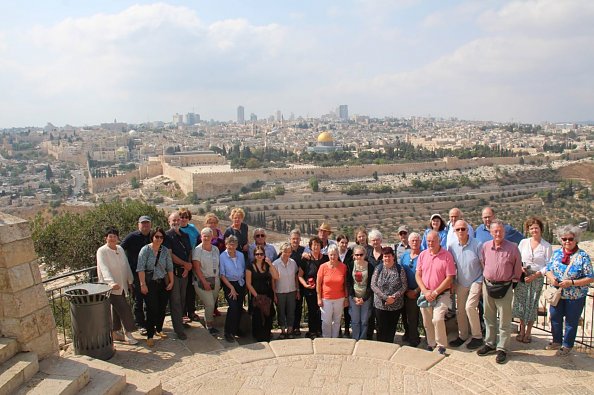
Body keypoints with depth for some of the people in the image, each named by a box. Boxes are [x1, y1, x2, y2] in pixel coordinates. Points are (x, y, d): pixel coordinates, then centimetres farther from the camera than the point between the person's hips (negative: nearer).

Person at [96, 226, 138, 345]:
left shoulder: (120, 249, 9)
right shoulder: (102, 251, -12)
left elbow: (126, 266, 16)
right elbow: (104, 269, -24)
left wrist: (130, 280, 18)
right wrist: (111, 283, -37)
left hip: (122, 285, 6)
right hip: (111, 287, -6)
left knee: (116, 310, 14)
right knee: (124, 309, -9)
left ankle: (115, 332, 26)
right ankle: (128, 334, 1)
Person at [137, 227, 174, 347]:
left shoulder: (165, 251, 5)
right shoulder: (145, 250, -7)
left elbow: (170, 267, 8)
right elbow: (141, 268, -10)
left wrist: (171, 282, 5)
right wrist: (143, 284, -14)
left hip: (163, 283, 4)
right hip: (150, 283, -4)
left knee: (162, 308, 9)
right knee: (152, 309, -5)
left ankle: (159, 330, 28)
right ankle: (150, 336, 5)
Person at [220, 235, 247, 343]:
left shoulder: (241, 255, 3)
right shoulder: (222, 256, -10)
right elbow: (222, 275, -9)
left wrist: (245, 286, 5)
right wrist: (231, 288, -11)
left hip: (241, 284, 5)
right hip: (229, 284, -5)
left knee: (239, 307, 6)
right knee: (233, 306, -18)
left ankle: (236, 329, 25)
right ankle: (228, 332, -6)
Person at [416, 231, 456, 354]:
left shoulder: (447, 255, -8)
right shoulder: (422, 255, 3)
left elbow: (449, 278, -9)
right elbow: (418, 275, 5)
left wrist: (435, 292, -12)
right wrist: (425, 291, -8)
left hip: (441, 294, -4)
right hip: (425, 294, 4)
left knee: (438, 319, -18)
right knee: (427, 322, 10)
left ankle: (441, 346, 1)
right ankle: (431, 344, 29)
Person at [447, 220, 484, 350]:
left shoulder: (476, 245, -15)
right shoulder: (451, 246, -5)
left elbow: (484, 265, -7)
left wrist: (484, 282, -8)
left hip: (476, 281, -4)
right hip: (461, 283, 4)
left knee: (470, 306, -17)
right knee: (460, 310, 9)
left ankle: (477, 337, -1)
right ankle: (462, 336, 26)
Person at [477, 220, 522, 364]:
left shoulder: (512, 248, -9)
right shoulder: (485, 246, 0)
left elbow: (518, 267, 1)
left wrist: (514, 280, 5)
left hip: (505, 287, -4)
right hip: (488, 285, 4)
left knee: (504, 320, 4)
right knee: (489, 317, 15)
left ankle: (502, 349, 15)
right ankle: (490, 344, 29)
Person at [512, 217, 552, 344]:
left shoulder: (546, 246, -2)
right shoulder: (523, 242, 4)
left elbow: (548, 266, -3)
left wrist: (536, 275, -13)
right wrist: (520, 267, -11)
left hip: (537, 278, -2)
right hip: (521, 277, 2)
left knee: (532, 305, 4)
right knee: (521, 303, 6)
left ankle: (528, 332, 19)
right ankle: (522, 330, 23)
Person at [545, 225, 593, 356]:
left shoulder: (583, 256, -12)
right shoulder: (557, 253, 2)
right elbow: (548, 269, 8)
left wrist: (571, 283, -23)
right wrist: (551, 278, -14)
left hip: (575, 297, -4)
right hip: (557, 294, 4)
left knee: (571, 322, 10)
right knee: (555, 318, 16)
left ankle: (567, 346, 28)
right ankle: (557, 341, 36)